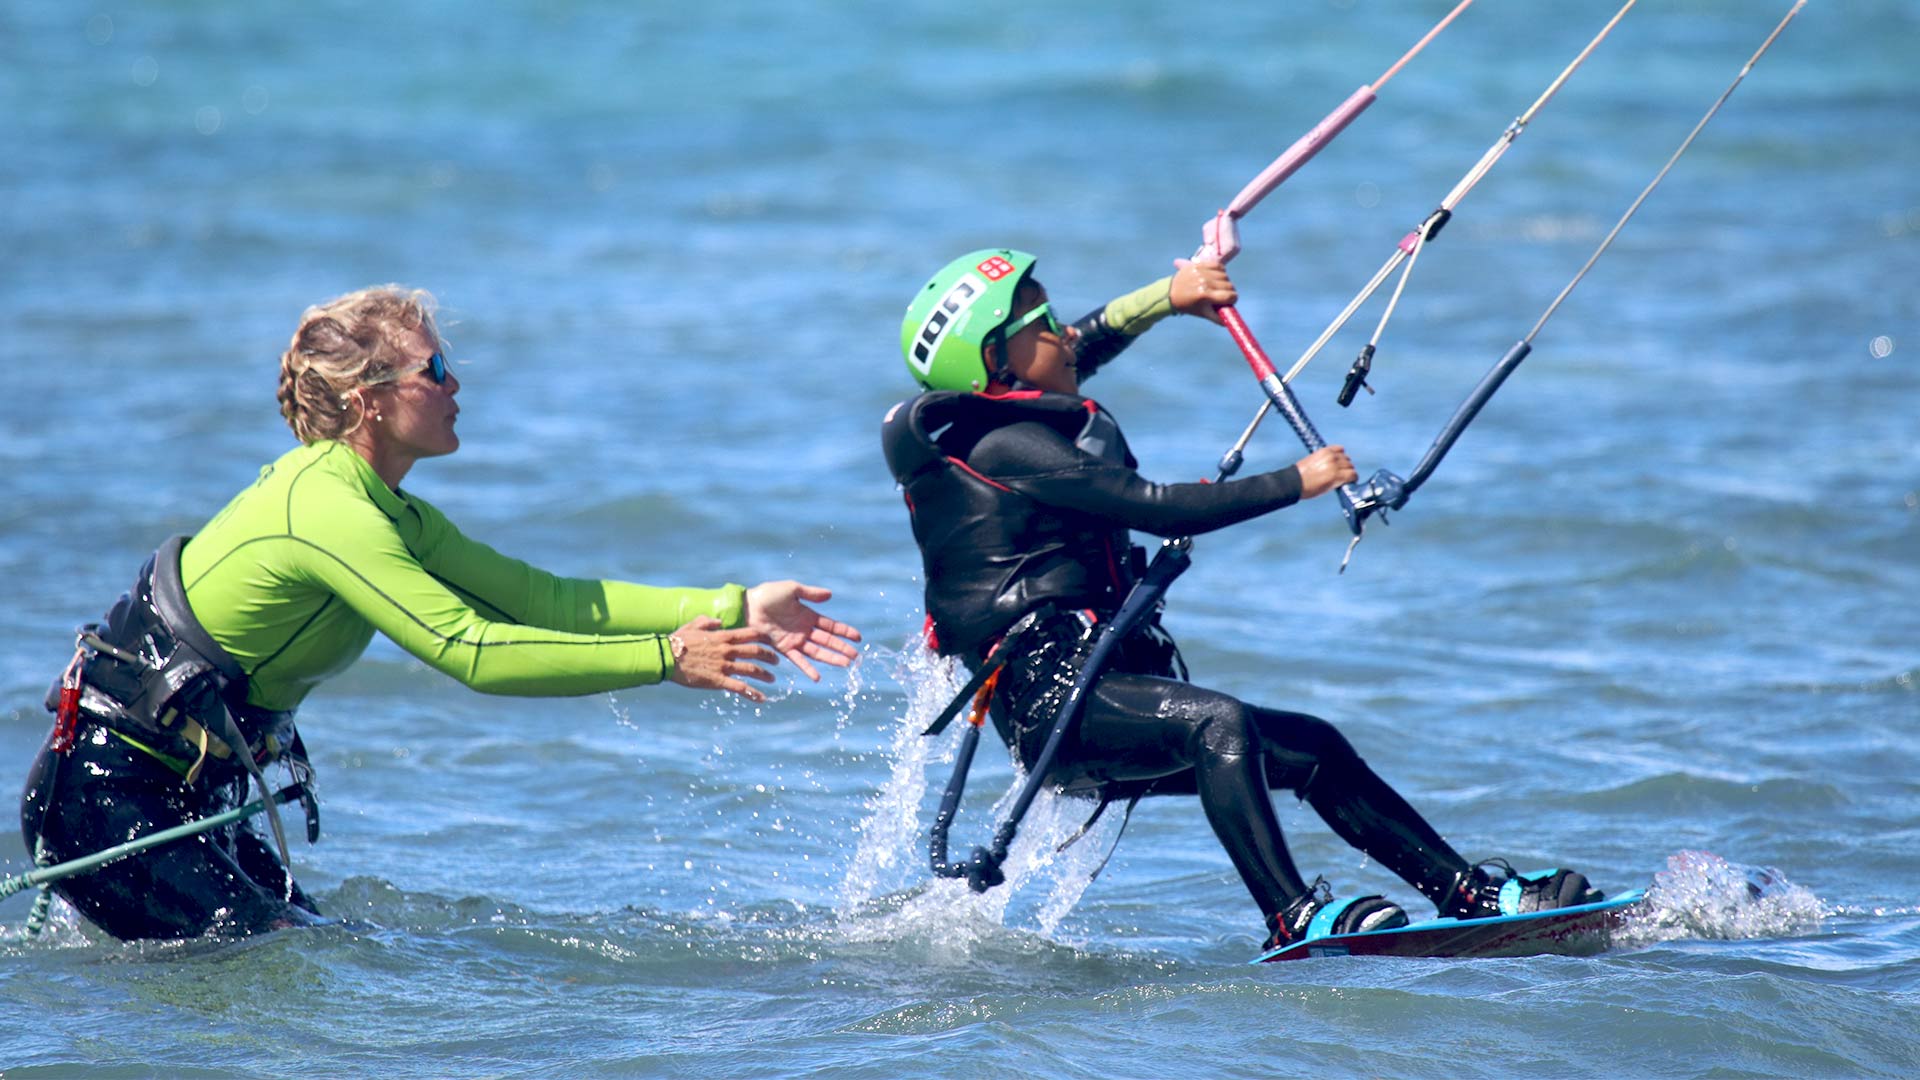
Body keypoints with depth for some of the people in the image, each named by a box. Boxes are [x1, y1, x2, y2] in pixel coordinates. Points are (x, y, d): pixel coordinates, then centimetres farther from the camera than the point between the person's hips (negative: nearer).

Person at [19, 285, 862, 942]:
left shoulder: (383, 513, 10)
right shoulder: (326, 509, -22)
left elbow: (543, 598, 6)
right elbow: (474, 652, -28)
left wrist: (736, 608, -1)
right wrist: (666, 658, -26)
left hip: (182, 796, 10)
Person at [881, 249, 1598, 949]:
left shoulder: (1005, 417, 15)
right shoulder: (1002, 446, -13)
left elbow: (1084, 347, 37)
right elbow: (1158, 509, -18)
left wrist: (1166, 297, 25)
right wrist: (1297, 483, -11)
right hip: (1054, 704, -10)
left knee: (1316, 748, 6)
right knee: (1218, 722, -34)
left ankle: (1470, 894, 7)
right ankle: (1294, 921, -44)